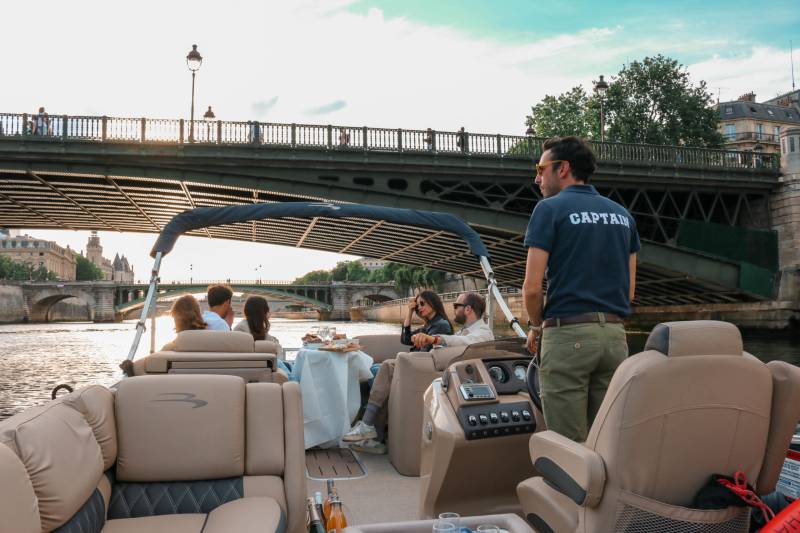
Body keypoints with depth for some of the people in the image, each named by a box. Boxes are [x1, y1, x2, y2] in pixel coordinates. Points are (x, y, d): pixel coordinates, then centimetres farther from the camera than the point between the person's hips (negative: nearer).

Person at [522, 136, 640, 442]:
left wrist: (536, 326, 7)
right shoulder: (622, 215, 15)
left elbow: (532, 287, -10)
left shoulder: (550, 209, -4)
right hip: (615, 335, 6)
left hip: (568, 335, -6)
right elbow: (629, 291, 15)